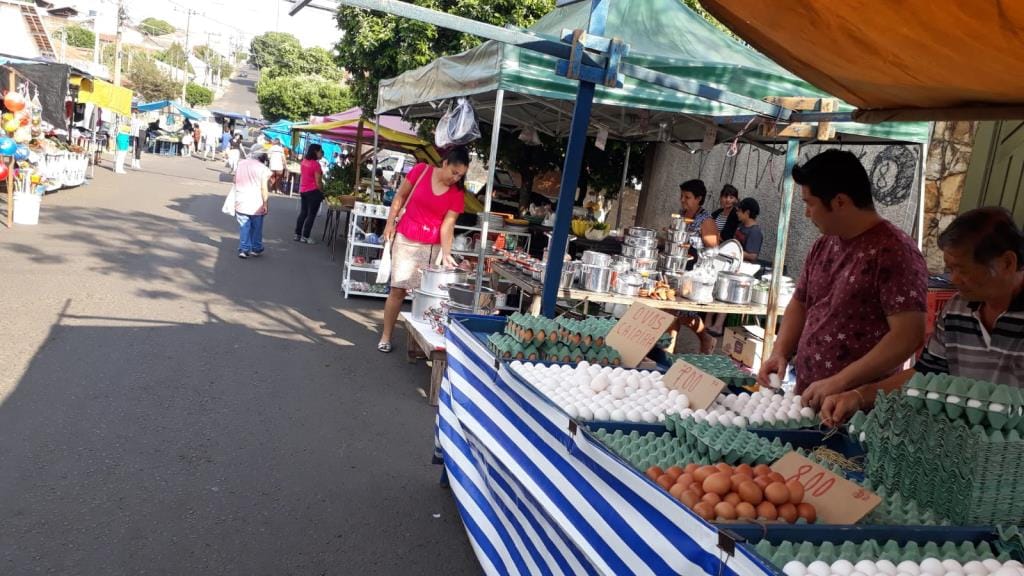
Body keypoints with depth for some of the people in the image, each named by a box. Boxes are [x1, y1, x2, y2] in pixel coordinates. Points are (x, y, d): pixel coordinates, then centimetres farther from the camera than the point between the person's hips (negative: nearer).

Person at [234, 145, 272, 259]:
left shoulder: (240, 164, 4)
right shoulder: (263, 168, -12)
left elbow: (235, 181, 13)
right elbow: (264, 188, -14)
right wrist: (265, 203, -7)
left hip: (240, 202, 3)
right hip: (256, 204, -3)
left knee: (244, 227, 8)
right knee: (257, 228, 12)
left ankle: (243, 249, 4)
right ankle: (256, 249, 21)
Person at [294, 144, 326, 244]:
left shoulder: (304, 161, 7)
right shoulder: (316, 164, -16)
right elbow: (318, 182, -16)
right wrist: (322, 193, -4)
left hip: (303, 190, 8)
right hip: (313, 191, -8)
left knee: (303, 213, 15)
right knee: (311, 215, 0)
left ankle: (297, 235, 18)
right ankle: (305, 237, 2)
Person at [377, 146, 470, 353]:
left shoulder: (458, 193, -6)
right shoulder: (421, 171, -9)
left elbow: (448, 225, -8)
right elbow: (400, 196, 3)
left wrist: (446, 254, -19)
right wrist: (390, 222, -2)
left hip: (431, 246, 1)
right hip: (405, 239, -1)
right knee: (398, 288, -1)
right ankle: (386, 336, 10)